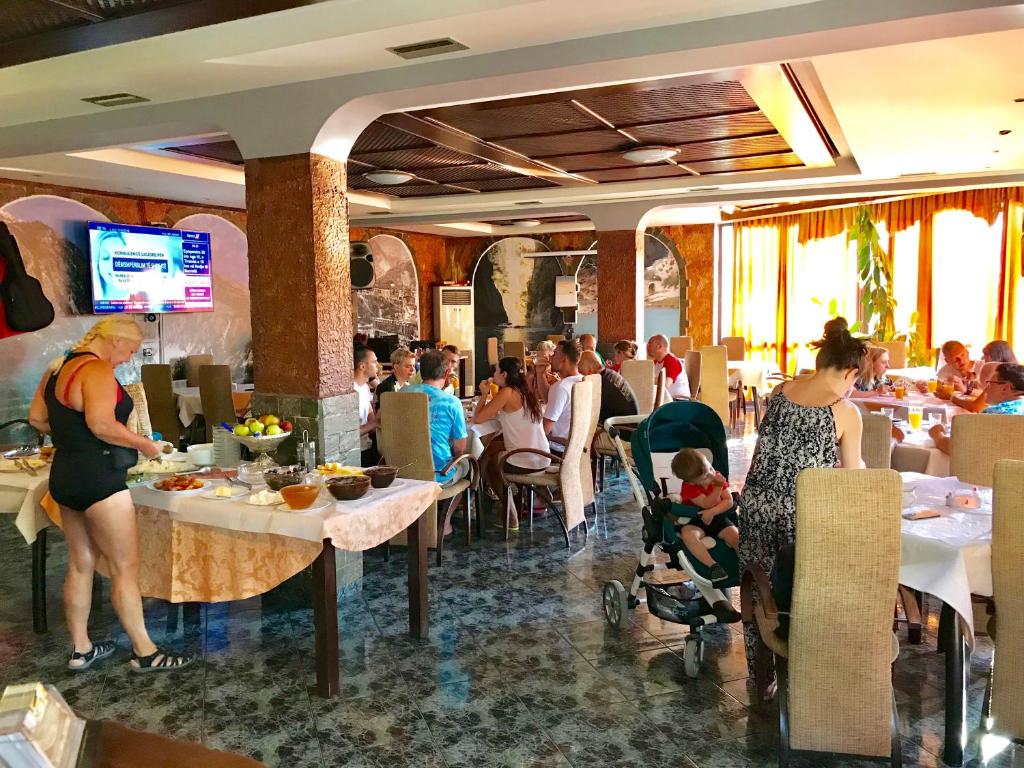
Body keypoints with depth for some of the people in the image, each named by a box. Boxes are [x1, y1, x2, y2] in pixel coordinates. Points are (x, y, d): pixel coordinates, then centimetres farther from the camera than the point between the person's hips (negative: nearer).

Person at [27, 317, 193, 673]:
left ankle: (81, 648, 28)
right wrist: (143, 444, -16)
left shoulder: (59, 368, 12)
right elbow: (101, 424, -27)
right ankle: (145, 653, 8)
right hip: (97, 480, -10)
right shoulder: (97, 370, -17)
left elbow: (37, 417, 16)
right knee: (125, 569, -1)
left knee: (80, 565, 17)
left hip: (65, 475, 10)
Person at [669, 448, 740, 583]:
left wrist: (712, 512, -27)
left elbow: (729, 501, -12)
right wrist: (717, 487, -32)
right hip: (694, 521, -2)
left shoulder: (717, 478, -6)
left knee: (734, 533, -26)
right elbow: (707, 504, -23)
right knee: (688, 534, -34)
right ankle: (713, 566, -33)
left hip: (718, 517, 3)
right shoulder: (688, 487, -17)